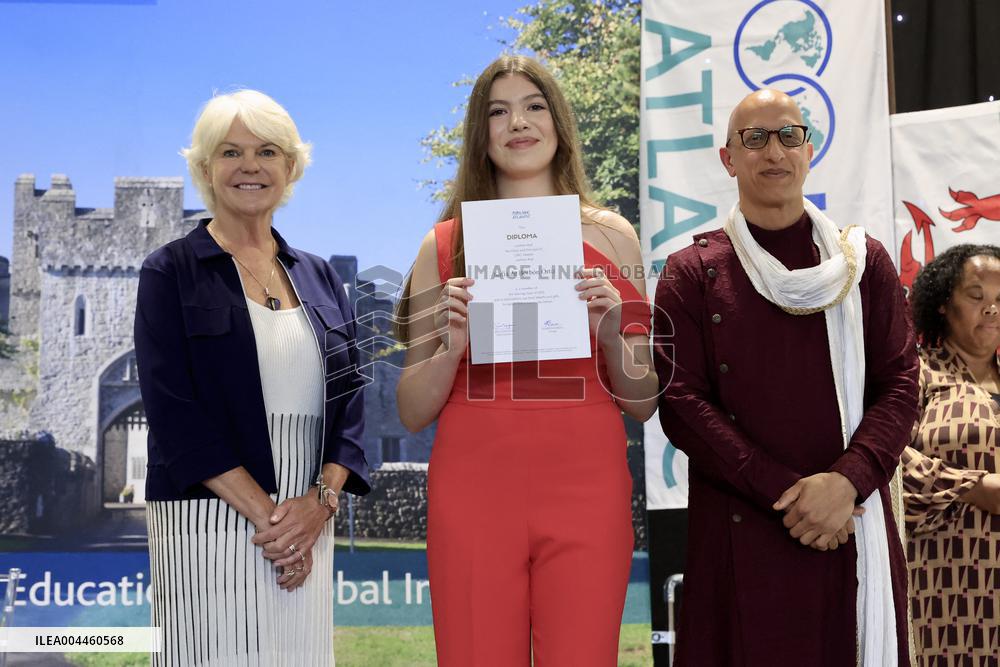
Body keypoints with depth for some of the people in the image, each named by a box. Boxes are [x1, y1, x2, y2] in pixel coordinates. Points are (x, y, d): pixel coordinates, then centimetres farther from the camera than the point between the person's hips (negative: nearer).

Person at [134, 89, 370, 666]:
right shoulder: (171, 273, 1)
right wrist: (263, 513, -14)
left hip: (307, 524, 4)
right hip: (208, 524, -4)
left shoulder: (319, 278, 14)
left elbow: (350, 400, 9)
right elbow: (175, 413, -8)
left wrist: (320, 499, -8)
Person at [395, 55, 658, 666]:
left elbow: (642, 403, 9)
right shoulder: (445, 245, 7)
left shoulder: (611, 236, 8)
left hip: (586, 494, 0)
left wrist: (610, 332, -9)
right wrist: (453, 345, -10)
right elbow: (412, 413, 8)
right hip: (472, 495, 0)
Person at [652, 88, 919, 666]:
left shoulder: (864, 262, 8)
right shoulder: (692, 273, 3)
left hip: (853, 526, 2)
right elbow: (681, 403, -5)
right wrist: (786, 492, -13)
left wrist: (846, 480, -14)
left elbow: (901, 385, 2)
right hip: (739, 533, -1)